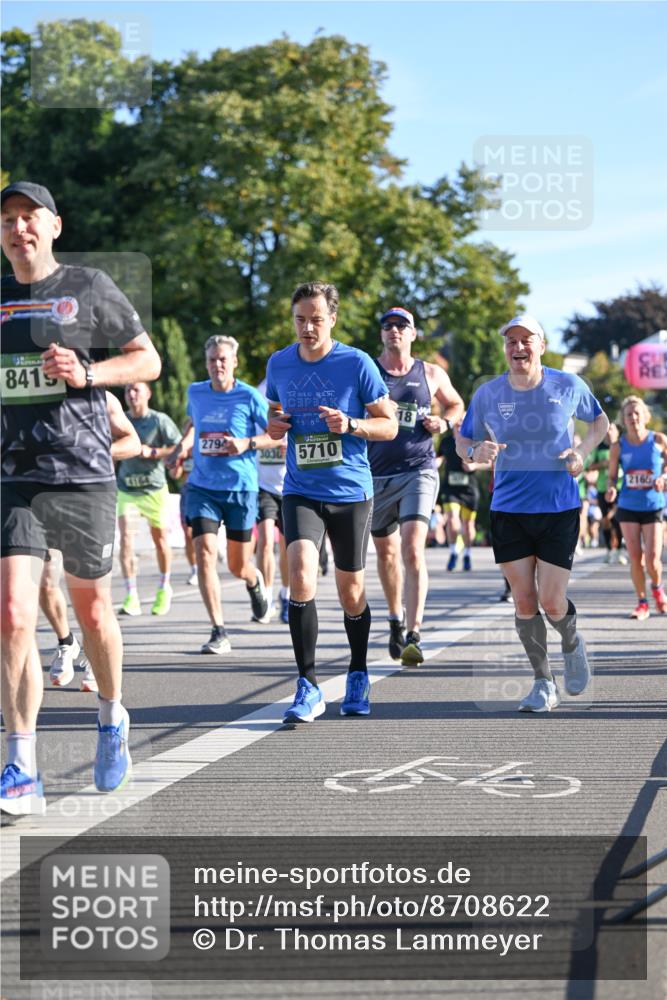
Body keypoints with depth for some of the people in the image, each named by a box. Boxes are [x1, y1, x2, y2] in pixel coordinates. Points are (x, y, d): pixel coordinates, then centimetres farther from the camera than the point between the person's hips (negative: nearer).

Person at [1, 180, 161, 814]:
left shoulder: (89, 288, 2)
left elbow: (147, 360, 4)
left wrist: (88, 372, -12)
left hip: (83, 476, -2)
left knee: (91, 608, 12)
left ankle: (112, 719, 39)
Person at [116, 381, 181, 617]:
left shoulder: (159, 420, -7)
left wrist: (152, 452, -19)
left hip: (154, 489, -2)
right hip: (126, 489, 2)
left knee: (160, 539, 12)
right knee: (126, 538, -14)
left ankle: (164, 588, 35)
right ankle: (131, 597, -14)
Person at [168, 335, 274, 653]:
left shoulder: (249, 397, -7)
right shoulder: (195, 393, 5)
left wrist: (246, 443, -17)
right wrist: (182, 446, 12)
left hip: (241, 488, -2)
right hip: (202, 487, 2)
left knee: (238, 566, 8)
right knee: (205, 554, -16)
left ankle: (255, 582, 48)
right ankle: (219, 632, -13)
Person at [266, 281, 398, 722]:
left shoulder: (357, 363, -7)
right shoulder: (279, 364, 4)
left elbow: (390, 425, -2)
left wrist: (351, 425, -19)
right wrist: (273, 425, -1)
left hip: (351, 492, -1)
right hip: (301, 491, 1)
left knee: (351, 592, 8)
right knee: (301, 575, -20)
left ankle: (358, 676, 33)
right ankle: (308, 687, -14)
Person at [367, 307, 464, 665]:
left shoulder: (432, 374, 7)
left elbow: (456, 404, 23)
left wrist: (444, 422, 2)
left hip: (419, 471, -2)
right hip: (377, 474, 2)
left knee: (413, 550, -18)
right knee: (386, 551, 15)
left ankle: (414, 636, -23)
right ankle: (396, 619, 39)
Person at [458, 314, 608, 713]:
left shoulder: (568, 386, -4)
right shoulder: (487, 395, -2)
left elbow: (600, 420, 14)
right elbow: (463, 443, 9)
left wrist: (583, 451, -5)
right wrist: (475, 451, -15)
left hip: (560, 508, -1)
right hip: (508, 511, 2)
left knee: (552, 602, -5)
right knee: (524, 602, -1)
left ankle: (572, 644, 30)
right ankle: (544, 683, 16)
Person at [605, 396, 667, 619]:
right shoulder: (618, 447, -5)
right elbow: (612, 476, 3)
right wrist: (611, 490, -18)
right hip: (628, 507, 1)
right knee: (635, 557, -2)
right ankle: (642, 603, 15)